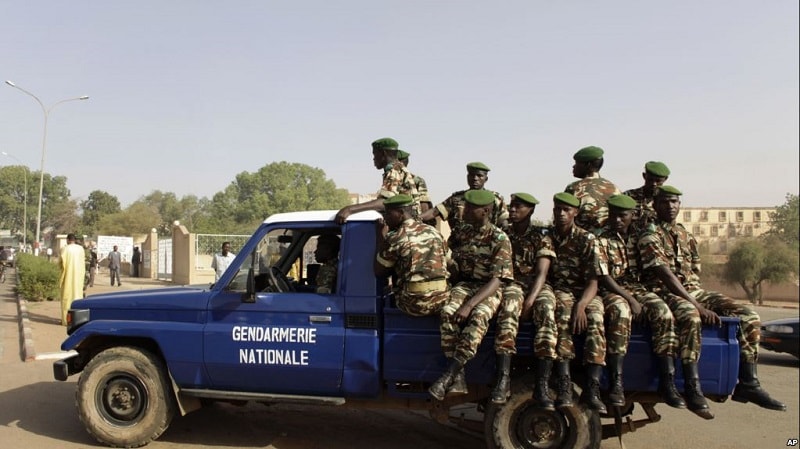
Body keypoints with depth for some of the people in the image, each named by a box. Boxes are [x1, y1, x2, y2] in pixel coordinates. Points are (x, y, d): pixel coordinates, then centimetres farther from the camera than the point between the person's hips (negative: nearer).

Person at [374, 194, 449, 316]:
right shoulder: (434, 232, 9)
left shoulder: (395, 239, -8)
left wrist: (380, 237, 11)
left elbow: (379, 272, 4)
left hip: (415, 303, -5)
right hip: (441, 300, 5)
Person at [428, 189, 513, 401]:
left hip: (489, 290, -4)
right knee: (447, 312, -29)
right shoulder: (460, 233, 7)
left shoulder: (499, 239, -10)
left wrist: (470, 305, -29)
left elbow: (496, 280, -18)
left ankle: (448, 376, -33)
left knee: (478, 317, -36)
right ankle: (458, 378, -28)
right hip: (464, 285, 4)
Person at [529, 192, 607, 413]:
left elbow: (592, 281, -8)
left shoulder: (586, 239, 1)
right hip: (555, 291, 0)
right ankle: (564, 383, -40)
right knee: (562, 314, -35)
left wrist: (581, 305, -26)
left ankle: (592, 388, -35)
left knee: (595, 317, -33)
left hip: (583, 293, 0)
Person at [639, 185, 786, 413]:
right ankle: (692, 387, -35)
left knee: (749, 316, -7)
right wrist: (697, 306, -25)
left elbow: (695, 272, 20)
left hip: (694, 291, 8)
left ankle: (748, 384, -3)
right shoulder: (650, 236, -7)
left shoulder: (686, 235, 19)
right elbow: (666, 275, -19)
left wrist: (700, 299, 0)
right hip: (665, 293, -8)